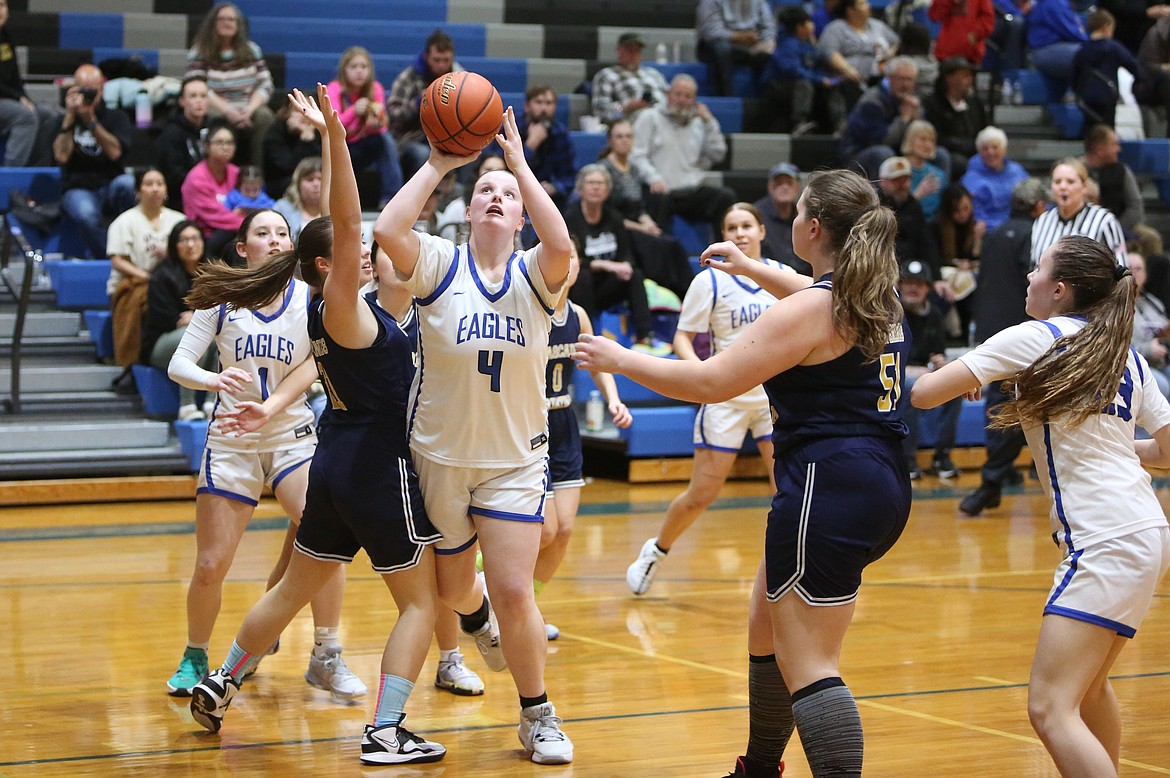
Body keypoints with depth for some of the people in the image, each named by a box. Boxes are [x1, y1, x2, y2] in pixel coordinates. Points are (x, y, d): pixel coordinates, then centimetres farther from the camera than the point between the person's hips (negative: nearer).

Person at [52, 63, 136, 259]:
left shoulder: (116, 118, 9)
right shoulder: (64, 120, 9)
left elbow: (115, 152, -9)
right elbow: (62, 157, -9)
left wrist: (91, 120, -14)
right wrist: (70, 117, -10)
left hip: (111, 186, 1)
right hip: (78, 190, -1)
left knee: (127, 183, -36)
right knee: (87, 215, -37)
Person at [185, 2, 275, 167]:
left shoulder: (251, 50, 12)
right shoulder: (199, 53, 3)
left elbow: (265, 84, 5)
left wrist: (250, 109, -15)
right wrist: (229, 111, -20)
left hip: (248, 110, 2)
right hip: (216, 110, -2)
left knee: (263, 116, -29)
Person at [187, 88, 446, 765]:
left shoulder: (331, 310, 6)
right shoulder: (341, 305, -16)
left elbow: (338, 226, 16)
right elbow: (345, 226, -28)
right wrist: (336, 137, -35)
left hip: (335, 468, 9)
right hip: (379, 468, -9)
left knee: (294, 590, 21)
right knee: (420, 603, -1)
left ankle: (221, 685, 31)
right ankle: (385, 734, -7)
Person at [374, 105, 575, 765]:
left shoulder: (535, 275, -5)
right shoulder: (441, 265, -6)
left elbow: (561, 244, -29)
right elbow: (387, 229, -25)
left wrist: (520, 160, -24)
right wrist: (437, 165, -20)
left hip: (516, 458, -1)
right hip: (439, 455, 1)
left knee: (514, 592, -10)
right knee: (452, 589, 16)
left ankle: (539, 714, 10)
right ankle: (478, 617, 55)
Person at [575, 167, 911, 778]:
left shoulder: (808, 311, -15)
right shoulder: (877, 296, 10)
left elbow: (709, 382, -15)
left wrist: (619, 360, -2)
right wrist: (750, 268, 45)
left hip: (830, 489, -10)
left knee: (807, 665, -7)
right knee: (767, 628, 24)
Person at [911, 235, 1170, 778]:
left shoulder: (1035, 338, -5)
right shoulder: (1125, 354, 14)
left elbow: (923, 393, -7)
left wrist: (962, 380, 15)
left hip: (1107, 543, -9)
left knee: (1050, 711, -14)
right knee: (1087, 688, 26)